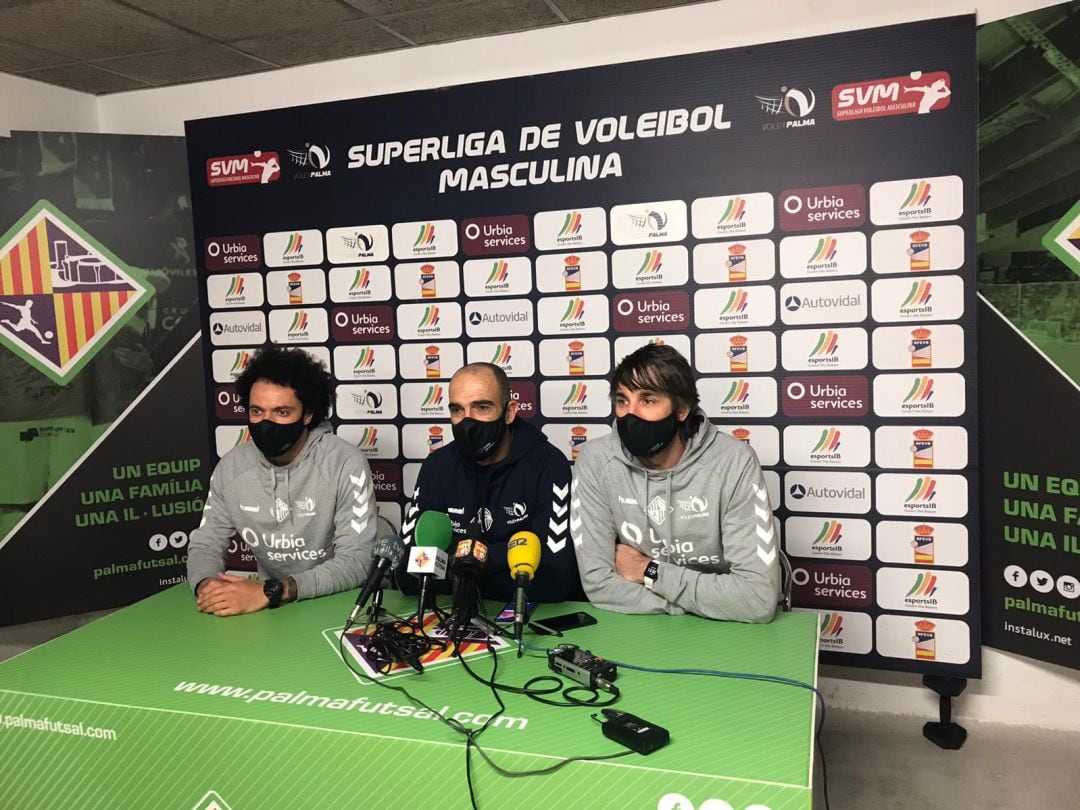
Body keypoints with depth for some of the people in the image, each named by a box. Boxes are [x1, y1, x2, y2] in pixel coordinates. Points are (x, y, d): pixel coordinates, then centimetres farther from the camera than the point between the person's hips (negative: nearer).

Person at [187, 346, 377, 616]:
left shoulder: (345, 464, -16)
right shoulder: (230, 468, -1)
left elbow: (355, 562, -21)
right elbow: (205, 544, 6)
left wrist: (270, 591, -31)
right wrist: (206, 584, -17)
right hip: (269, 610, 3)